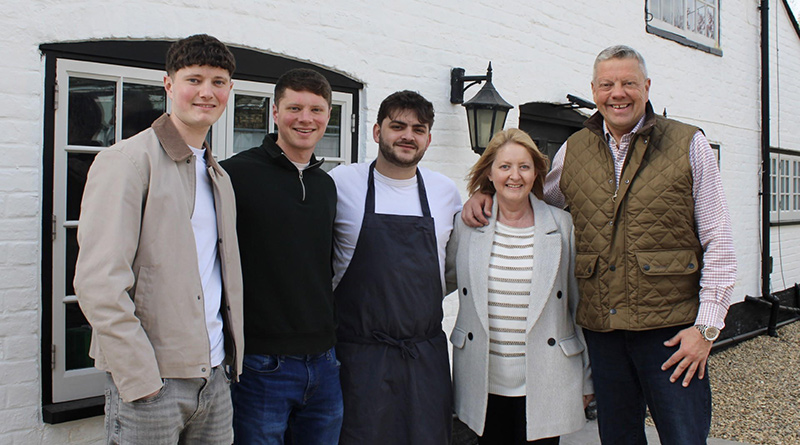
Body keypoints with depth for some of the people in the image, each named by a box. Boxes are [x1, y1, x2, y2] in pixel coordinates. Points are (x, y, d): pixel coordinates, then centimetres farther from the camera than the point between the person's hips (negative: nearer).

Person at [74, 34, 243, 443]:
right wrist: (140, 376, -17)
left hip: (215, 376, 7)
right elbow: (98, 282, -16)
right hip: (151, 380, -6)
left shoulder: (219, 178, 15)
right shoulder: (126, 161, -8)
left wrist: (231, 358, 10)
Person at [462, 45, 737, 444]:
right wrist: (484, 197, 4)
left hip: (671, 328, -3)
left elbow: (718, 242, -2)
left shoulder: (688, 145, -1)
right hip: (601, 328, 3)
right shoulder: (573, 150, 8)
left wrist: (707, 325, -8)